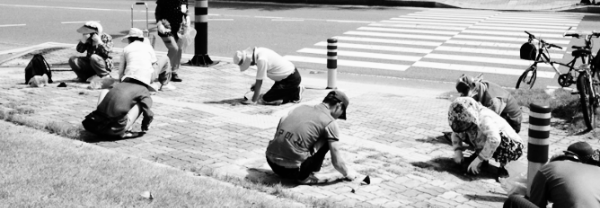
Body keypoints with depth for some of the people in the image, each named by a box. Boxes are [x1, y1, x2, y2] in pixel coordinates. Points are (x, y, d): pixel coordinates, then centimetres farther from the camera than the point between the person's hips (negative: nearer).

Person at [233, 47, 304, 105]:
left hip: (292, 79, -10)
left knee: (265, 100, -11)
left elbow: (259, 82, -20)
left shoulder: (262, 60, -27)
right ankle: (296, 90, 18)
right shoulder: (259, 50, 0)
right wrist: (255, 84, 12)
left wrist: (253, 101, -13)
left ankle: (295, 94, -5)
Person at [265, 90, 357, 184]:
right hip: (291, 169, -7)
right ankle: (303, 177, 6)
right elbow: (337, 162, -2)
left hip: (271, 162, 7)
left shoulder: (301, 107, 15)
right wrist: (347, 174, 19)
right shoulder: (330, 123, -1)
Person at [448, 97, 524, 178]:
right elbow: (455, 134, 4)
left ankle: (502, 166, -15)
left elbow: (494, 140, -48)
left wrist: (478, 160, -41)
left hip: (511, 147, -6)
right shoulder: (469, 120, -11)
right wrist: (457, 150, -14)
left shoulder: (484, 119, -34)